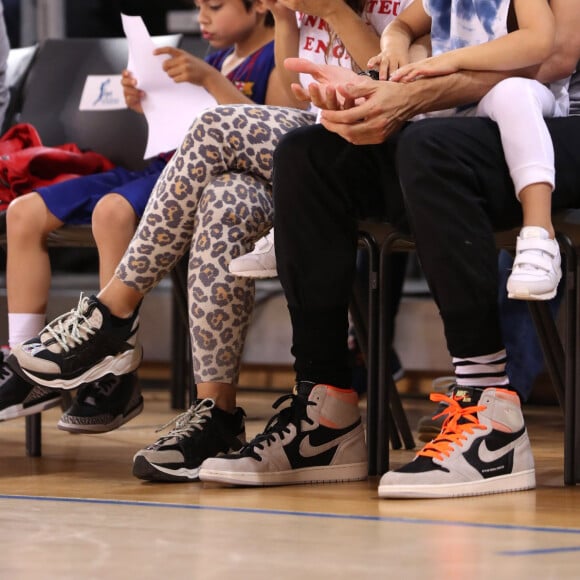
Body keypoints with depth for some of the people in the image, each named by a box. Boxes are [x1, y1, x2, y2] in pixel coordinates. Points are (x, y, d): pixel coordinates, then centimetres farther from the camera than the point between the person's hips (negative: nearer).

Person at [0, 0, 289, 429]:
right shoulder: (221, 56, 24)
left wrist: (209, 79, -21)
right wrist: (146, 106, 6)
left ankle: (117, 380, -30)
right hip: (167, 168, 9)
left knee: (112, 210, -37)